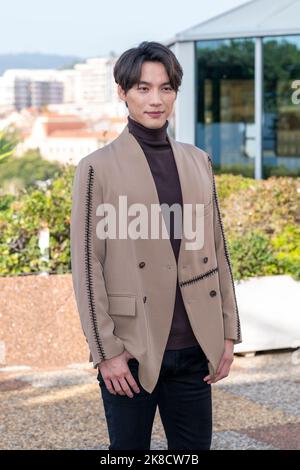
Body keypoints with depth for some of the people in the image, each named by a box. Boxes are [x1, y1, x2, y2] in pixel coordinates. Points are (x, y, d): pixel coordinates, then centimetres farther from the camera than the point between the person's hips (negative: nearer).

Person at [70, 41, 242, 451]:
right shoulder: (98, 167, -4)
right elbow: (87, 267, -7)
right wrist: (105, 351, -11)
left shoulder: (198, 162, 10)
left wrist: (228, 333, 8)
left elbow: (217, 250, 12)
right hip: (131, 352, -4)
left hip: (194, 348, 4)